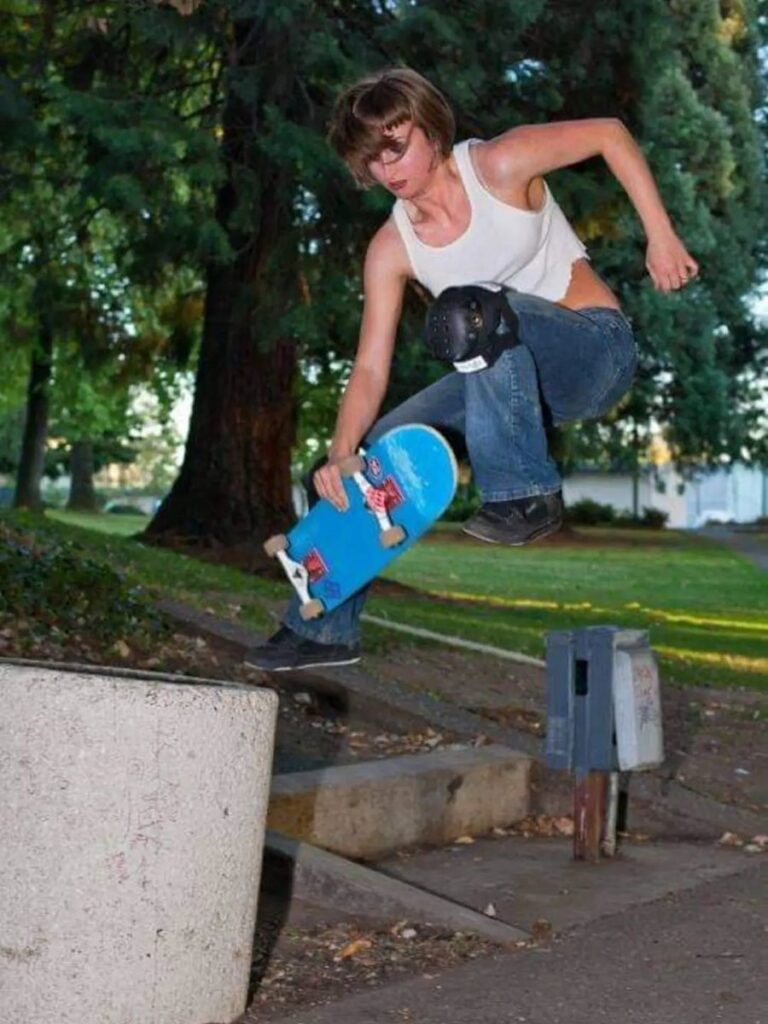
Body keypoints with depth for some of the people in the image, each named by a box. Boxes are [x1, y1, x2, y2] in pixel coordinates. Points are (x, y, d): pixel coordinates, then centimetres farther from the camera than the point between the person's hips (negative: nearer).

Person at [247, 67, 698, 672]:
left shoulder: (499, 167, -16)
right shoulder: (391, 249, -5)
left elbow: (610, 134, -7)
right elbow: (371, 366, -10)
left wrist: (661, 237, -12)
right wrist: (341, 452, -26)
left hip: (599, 351, -6)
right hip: (514, 380, 6)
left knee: (467, 310, -34)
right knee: (377, 450, -5)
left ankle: (527, 496, -22)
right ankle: (324, 628, 8)